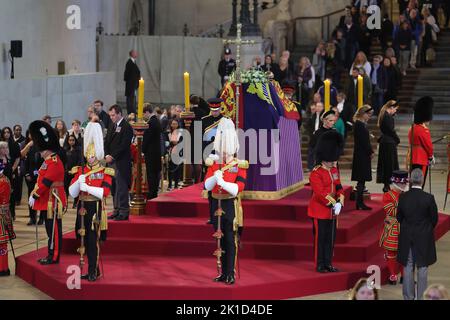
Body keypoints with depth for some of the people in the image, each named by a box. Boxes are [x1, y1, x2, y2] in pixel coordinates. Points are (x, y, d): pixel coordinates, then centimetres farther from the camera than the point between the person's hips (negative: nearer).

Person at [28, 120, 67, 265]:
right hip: (47, 201, 10)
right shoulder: (48, 162, 17)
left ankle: (54, 257, -1)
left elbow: (46, 182, -21)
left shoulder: (54, 162, -16)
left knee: (54, 230, -4)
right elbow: (41, 180, 19)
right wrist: (34, 194, 9)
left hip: (53, 202, -10)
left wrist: (34, 196, -18)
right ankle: (51, 255, 19)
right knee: (50, 229, 13)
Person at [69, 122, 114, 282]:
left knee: (93, 240, -8)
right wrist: (78, 182, -15)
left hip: (96, 209, -5)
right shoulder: (79, 171, 10)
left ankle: (93, 271, -4)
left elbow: (105, 192, -15)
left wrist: (87, 187, -22)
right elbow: (72, 193, 4)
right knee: (86, 240, 7)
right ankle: (94, 270, 17)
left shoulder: (105, 172, -2)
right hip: (83, 208, 5)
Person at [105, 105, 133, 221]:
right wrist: (107, 155, 0)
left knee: (121, 187, -7)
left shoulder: (126, 127, -9)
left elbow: (123, 146, -15)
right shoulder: (112, 126, 17)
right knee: (114, 187, 8)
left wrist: (112, 156, -14)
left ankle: (124, 212, -4)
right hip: (112, 161, 8)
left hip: (121, 163, -8)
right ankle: (117, 210, 14)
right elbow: (107, 142, 16)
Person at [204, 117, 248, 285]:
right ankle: (223, 273, 17)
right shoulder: (213, 164, 6)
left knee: (230, 240, -4)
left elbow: (238, 188, -15)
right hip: (216, 205, 4)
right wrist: (215, 177, -21)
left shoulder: (239, 166, -4)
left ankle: (231, 274, 0)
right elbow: (207, 185, -2)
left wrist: (222, 182, -26)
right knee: (220, 239, 10)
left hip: (231, 206, -4)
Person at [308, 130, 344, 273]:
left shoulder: (334, 170, 9)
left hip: (332, 212, 7)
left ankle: (328, 263, 20)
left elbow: (339, 187, 10)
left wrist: (339, 203, -7)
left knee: (331, 239, 11)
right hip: (320, 211, -7)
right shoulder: (316, 173, -16)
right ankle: (320, 265, 8)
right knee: (320, 238, 0)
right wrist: (333, 204, -21)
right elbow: (320, 193, -22)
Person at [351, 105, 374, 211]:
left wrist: (370, 152, 8)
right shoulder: (359, 125, -15)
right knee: (361, 180, -8)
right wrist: (370, 152, -13)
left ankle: (360, 202, 13)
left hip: (363, 155, 10)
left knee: (361, 180, 10)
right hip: (362, 155, -10)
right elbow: (363, 141, -19)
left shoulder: (362, 124, 15)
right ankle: (359, 203, -6)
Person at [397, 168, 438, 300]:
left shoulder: (403, 197, -9)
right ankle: (421, 296, 10)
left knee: (408, 267, 11)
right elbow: (434, 219, -6)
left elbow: (399, 217, 1)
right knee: (422, 267, 7)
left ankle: (408, 296, 16)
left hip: (407, 237, 2)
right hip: (424, 238, -2)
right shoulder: (429, 198, -16)